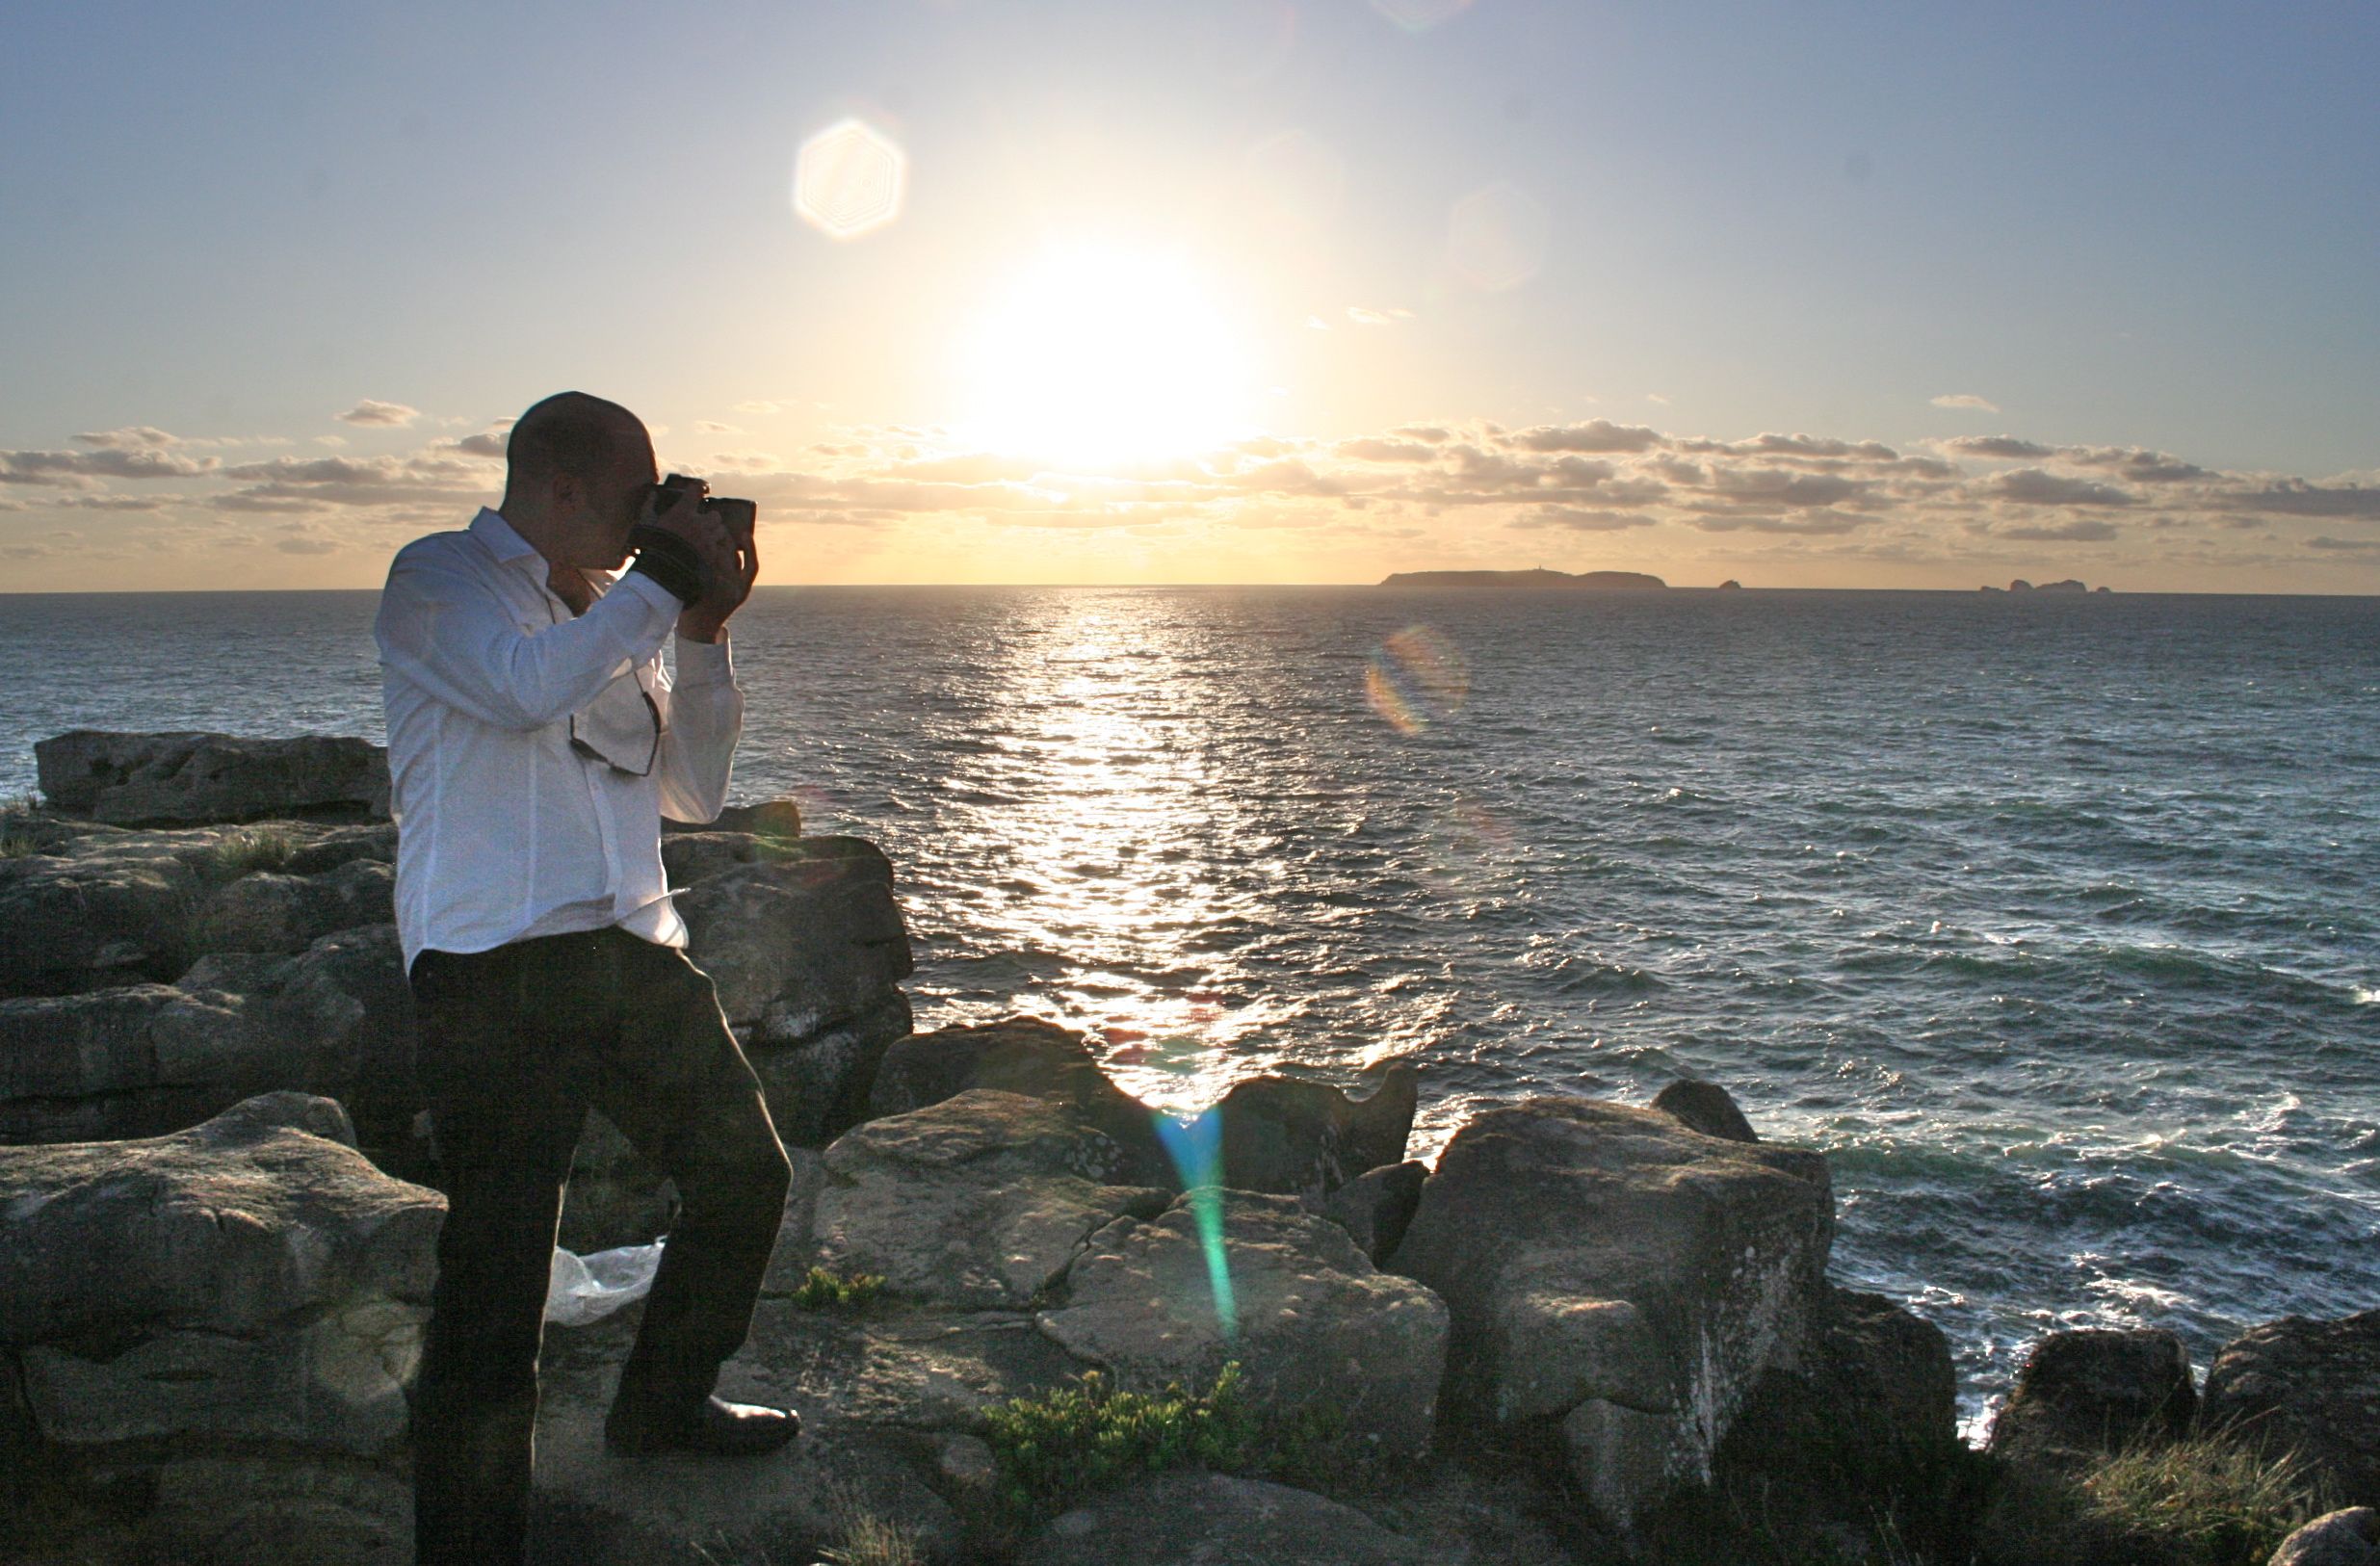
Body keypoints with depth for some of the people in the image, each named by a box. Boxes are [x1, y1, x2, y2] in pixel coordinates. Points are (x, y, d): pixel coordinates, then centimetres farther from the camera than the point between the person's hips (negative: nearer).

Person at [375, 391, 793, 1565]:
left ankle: (663, 1403, 38)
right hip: (496, 971, -8)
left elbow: (693, 792, 18)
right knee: (497, 1268, -8)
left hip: (633, 951, 8)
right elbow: (526, 686, -23)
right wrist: (660, 584, -11)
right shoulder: (439, 579, 0)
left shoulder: (604, 613, 20)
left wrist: (703, 633, 8)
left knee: (743, 1172, 17)